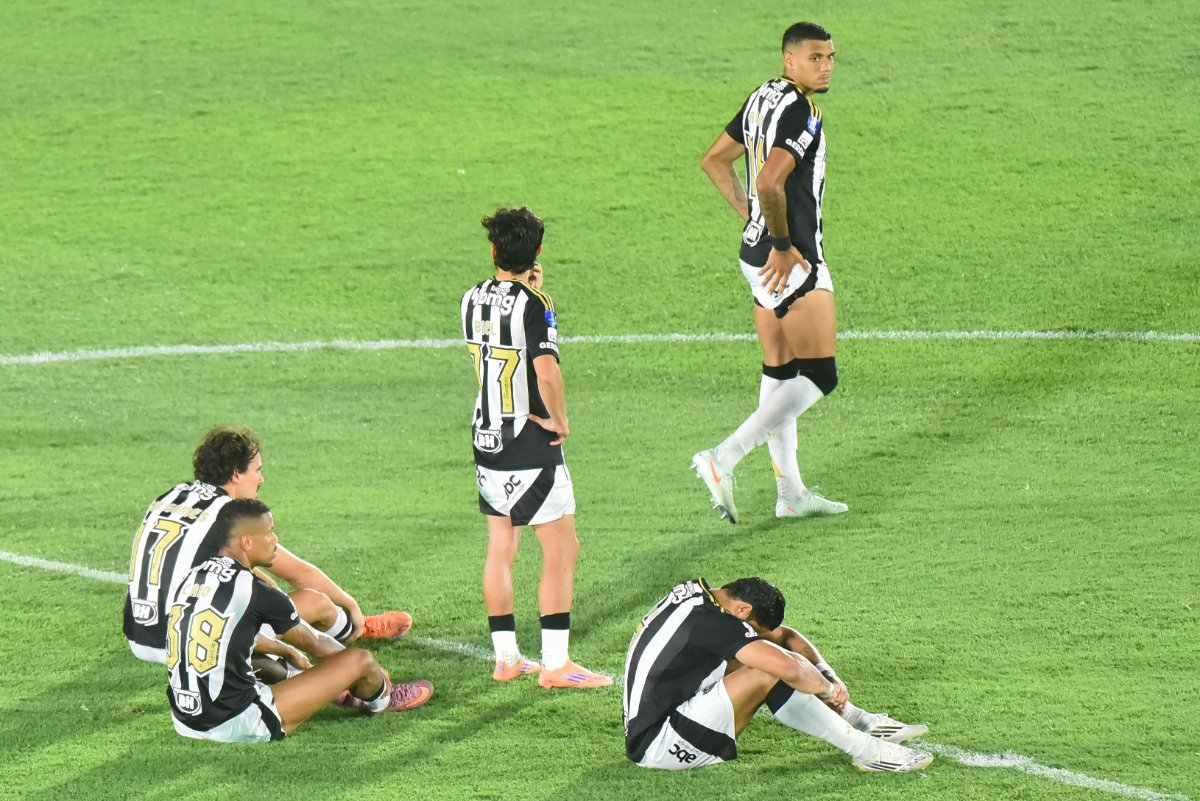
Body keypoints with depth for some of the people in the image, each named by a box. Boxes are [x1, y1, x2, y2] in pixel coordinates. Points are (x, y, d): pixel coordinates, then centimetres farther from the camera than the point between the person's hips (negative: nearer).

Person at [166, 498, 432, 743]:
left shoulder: (191, 579, 7)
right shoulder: (254, 591, -13)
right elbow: (314, 644, 5)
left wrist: (286, 651, 43)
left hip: (184, 722, 8)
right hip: (237, 726, -8)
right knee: (360, 660, 1)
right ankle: (382, 700, 36)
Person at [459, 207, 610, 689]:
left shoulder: (473, 299, 3)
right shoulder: (533, 305, -18)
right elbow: (546, 371, -29)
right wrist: (559, 420, -13)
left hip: (487, 436, 7)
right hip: (531, 447, -7)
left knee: (500, 550, 13)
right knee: (562, 550, -1)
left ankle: (506, 658, 17)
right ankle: (555, 664, -4)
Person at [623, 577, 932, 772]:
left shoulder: (695, 593, 7)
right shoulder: (711, 622, -23)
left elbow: (781, 634, 15)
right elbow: (791, 670, -30)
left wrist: (827, 674, 3)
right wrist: (828, 688, -9)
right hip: (656, 744, -10)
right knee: (773, 670, -22)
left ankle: (859, 720, 12)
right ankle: (864, 749, -14)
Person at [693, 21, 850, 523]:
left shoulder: (763, 99, 9)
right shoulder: (801, 115, -20)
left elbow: (714, 160, 19)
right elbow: (769, 183, -32)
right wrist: (783, 246, -20)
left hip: (759, 256, 10)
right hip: (793, 262, -10)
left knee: (778, 371, 14)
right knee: (820, 375, -4)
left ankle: (790, 492, 20)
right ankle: (724, 459, -11)